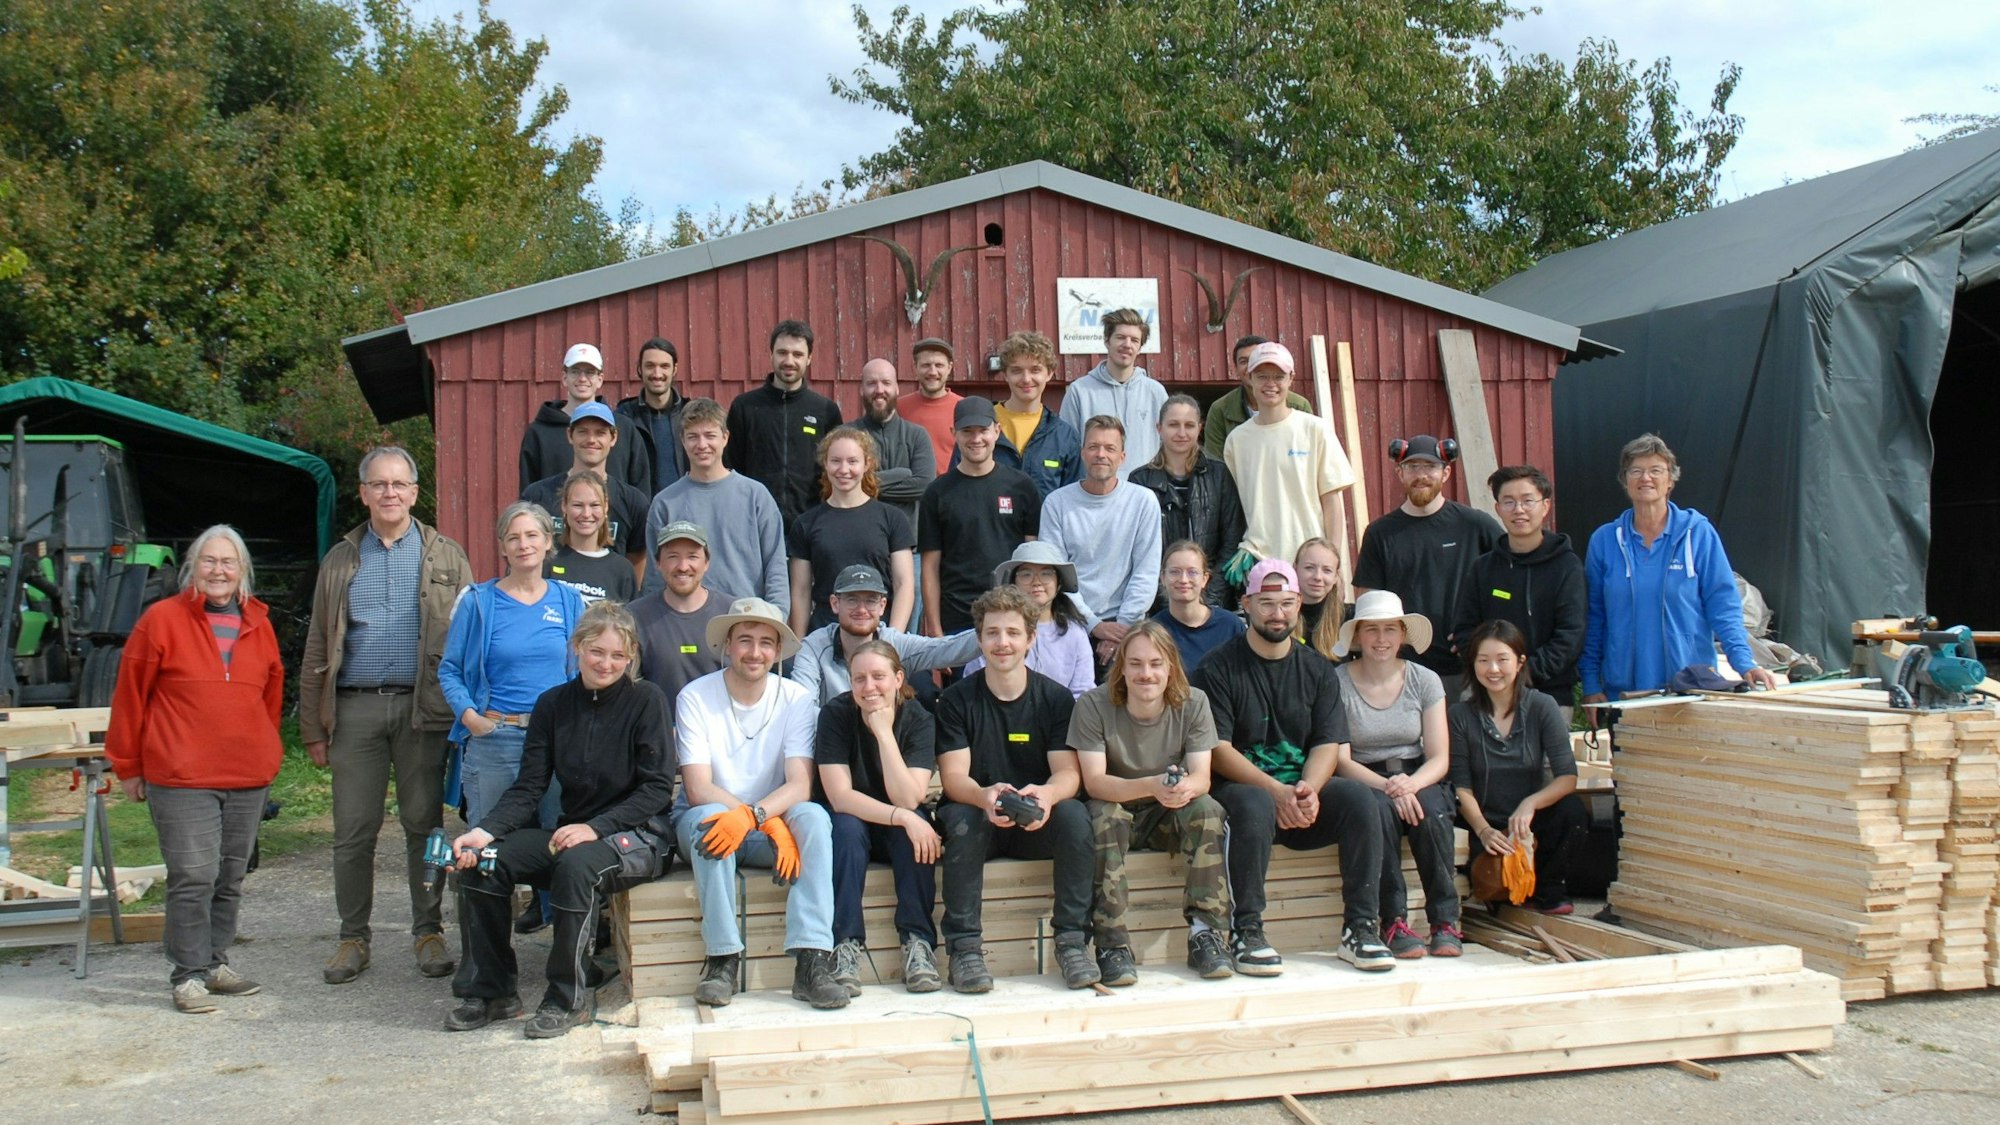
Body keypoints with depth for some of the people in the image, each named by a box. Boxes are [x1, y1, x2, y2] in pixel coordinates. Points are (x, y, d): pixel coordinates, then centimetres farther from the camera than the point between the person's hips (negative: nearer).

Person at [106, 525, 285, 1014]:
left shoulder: (258, 625, 11)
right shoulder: (162, 619, -2)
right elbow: (130, 696, 1)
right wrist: (128, 766, 4)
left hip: (248, 778, 5)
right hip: (181, 778, -5)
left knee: (231, 877, 11)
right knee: (193, 876, -8)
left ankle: (216, 962, 24)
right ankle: (188, 974, 2)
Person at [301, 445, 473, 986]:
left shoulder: (446, 557, 8)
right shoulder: (341, 560, 13)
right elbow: (317, 648, 12)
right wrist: (313, 726, 6)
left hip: (422, 707, -1)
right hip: (355, 707, 2)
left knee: (424, 824, 4)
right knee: (353, 831, 4)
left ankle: (429, 932, 15)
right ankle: (353, 937, 15)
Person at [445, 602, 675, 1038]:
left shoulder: (645, 701, -7)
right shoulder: (553, 704, 6)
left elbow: (658, 788, -12)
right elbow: (529, 788, 1)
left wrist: (595, 828, -22)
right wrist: (485, 831, -17)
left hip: (635, 836, -5)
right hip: (570, 831, 5)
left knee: (577, 864, -36)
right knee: (480, 860, -16)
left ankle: (568, 999, -19)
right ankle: (490, 990, -2)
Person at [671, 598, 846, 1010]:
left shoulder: (796, 700, -3)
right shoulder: (695, 697, -7)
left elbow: (800, 786, -13)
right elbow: (698, 790, -15)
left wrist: (752, 815, -34)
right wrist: (771, 822, -27)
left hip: (771, 826, 2)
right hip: (705, 821, -1)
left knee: (814, 816, -29)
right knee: (709, 817, -35)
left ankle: (812, 961, -35)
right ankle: (723, 958, -30)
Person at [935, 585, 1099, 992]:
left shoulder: (1056, 698, 0)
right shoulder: (956, 700, -3)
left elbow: (1068, 772, -8)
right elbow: (954, 777, -11)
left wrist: (1048, 794, -34)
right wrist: (985, 797, -36)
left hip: (1037, 824, 1)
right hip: (980, 819, -1)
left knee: (1074, 814, -29)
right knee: (960, 819, -33)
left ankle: (1072, 940, -21)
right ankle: (963, 947, -27)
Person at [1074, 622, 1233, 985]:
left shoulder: (1193, 703, -8)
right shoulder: (1094, 706, -16)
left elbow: (1202, 777, -15)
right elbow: (1094, 781, -23)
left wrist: (1186, 787, -42)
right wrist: (1152, 786, -42)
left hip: (1170, 816, 2)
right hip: (1117, 808, -2)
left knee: (1207, 810, -29)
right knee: (1105, 817, -35)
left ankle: (1205, 934, -24)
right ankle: (1112, 944, -32)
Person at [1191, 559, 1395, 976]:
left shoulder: (1318, 670, 12)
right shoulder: (1218, 668, 0)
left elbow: (1328, 745, 3)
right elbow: (1217, 749, -10)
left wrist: (1307, 790, -19)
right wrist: (1276, 791, -22)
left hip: (1305, 792, 4)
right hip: (1239, 788, -4)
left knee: (1360, 798, -23)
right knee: (1255, 805, -36)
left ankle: (1360, 929, -15)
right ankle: (1246, 933, -25)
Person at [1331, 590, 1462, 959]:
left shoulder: (1425, 681, 4)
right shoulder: (1337, 682, -5)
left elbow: (1440, 759, 0)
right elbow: (1339, 759, -9)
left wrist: (1411, 783, -22)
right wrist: (1387, 786, -25)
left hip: (1418, 779, 2)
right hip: (1363, 781, -2)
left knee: (1431, 810, -31)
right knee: (1378, 808, -35)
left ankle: (1446, 922, -22)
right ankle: (1395, 922, -28)